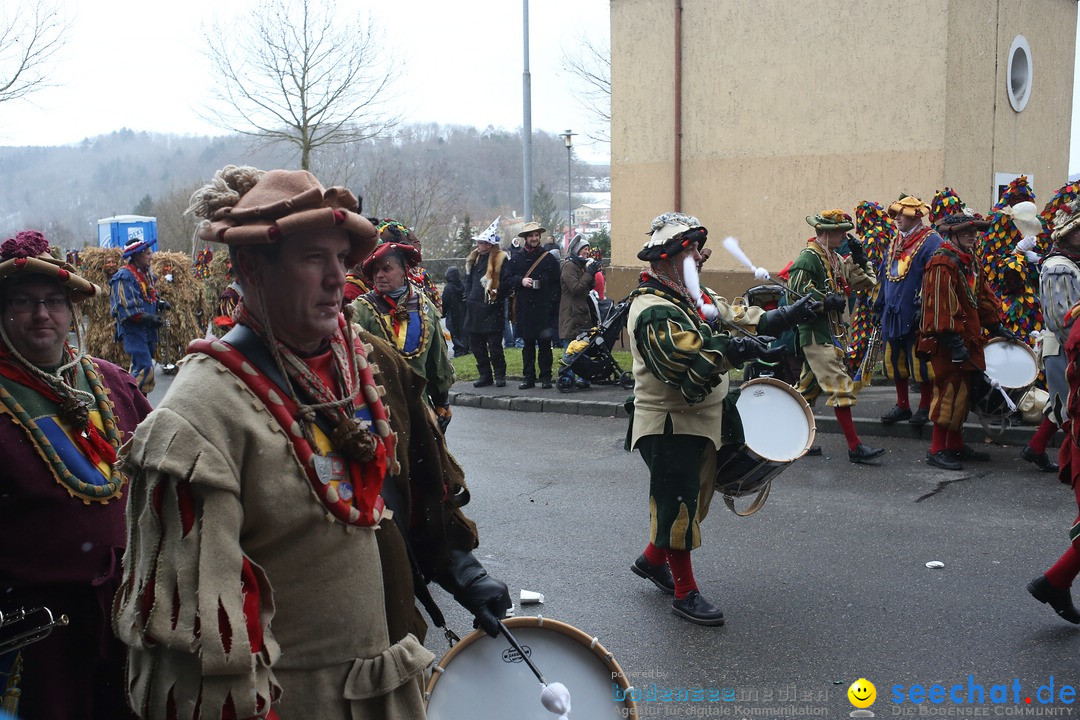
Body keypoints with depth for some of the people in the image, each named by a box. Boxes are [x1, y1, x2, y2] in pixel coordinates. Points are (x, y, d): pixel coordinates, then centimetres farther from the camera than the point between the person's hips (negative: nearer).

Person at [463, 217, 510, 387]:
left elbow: (506, 283, -13)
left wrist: (495, 298, -14)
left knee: (495, 346, -2)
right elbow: (468, 280, 20)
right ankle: (485, 375, 20)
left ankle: (500, 376, 11)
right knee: (476, 345, 10)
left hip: (493, 311, -7)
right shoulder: (473, 258, 13)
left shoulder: (501, 259, -8)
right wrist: (468, 298, 10)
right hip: (475, 309, 7)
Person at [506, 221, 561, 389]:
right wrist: (521, 281, -9)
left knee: (545, 344, 0)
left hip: (544, 309, -2)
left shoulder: (550, 259, 3)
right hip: (524, 309, 2)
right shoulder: (516, 259, 9)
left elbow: (556, 283, 3)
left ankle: (546, 378, 7)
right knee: (527, 344, 8)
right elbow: (508, 279, 10)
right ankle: (529, 378, 14)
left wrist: (551, 303, -8)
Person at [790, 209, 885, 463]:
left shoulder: (836, 259, 16)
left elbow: (865, 282, 18)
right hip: (816, 332, -10)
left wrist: (859, 258, 4)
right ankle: (854, 447, -10)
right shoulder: (809, 257, -13)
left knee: (809, 387, 15)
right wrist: (829, 300, -20)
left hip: (831, 331, 10)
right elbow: (798, 290, -23)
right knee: (840, 386, -11)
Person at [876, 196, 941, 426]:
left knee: (921, 362, 1)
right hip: (893, 314, 8)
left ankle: (925, 407, 15)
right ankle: (902, 406, 25)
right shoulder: (895, 242, 15)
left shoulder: (931, 241, -9)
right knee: (895, 361, 13)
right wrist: (880, 305, 18)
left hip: (916, 316, -7)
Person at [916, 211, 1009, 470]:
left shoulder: (968, 260, 16)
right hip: (948, 343, -10)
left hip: (967, 339, 10)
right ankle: (937, 450, 0)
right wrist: (954, 342, -24)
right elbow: (942, 306, -22)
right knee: (951, 392, -7)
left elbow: (982, 296, 24)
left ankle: (955, 445, 25)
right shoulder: (943, 262, -16)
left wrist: (996, 326, 20)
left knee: (962, 392, 15)